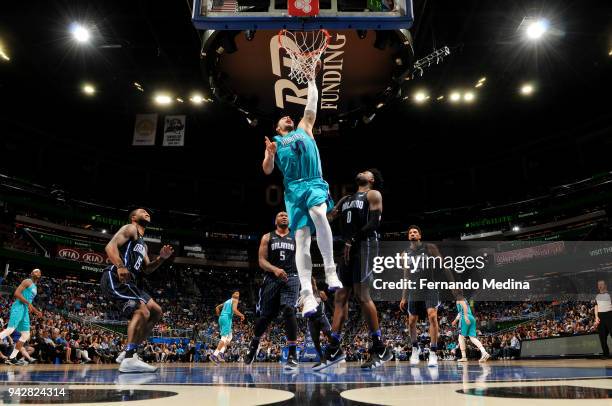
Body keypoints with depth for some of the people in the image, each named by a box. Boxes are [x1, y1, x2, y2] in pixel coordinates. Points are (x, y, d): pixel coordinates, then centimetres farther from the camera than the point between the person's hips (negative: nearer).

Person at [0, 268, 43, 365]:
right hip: (18, 307, -9)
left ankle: (12, 358, 7)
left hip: (25, 310, 9)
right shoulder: (27, 281, -1)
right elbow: (16, 293, -14)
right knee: (10, 329, -24)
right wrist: (28, 303, -20)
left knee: (26, 335, 5)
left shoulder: (35, 287, 25)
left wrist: (37, 312, 22)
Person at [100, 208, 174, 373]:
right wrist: (120, 266, -33)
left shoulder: (143, 244, 27)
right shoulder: (130, 229, 0)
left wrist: (161, 258, 9)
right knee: (142, 312, -25)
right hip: (115, 278, -10)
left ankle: (128, 352, 10)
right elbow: (110, 246, -16)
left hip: (128, 281, 10)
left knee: (156, 312, 9)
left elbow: (147, 269, 26)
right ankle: (129, 359, -25)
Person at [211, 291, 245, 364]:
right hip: (227, 318, -9)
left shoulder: (227, 301, 26)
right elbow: (234, 310, -15)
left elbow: (217, 308, 28)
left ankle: (221, 352, 2)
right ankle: (214, 355, -20)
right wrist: (241, 315, -2)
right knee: (224, 337, -11)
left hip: (221, 318, 9)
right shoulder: (235, 300, 3)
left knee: (229, 337, 17)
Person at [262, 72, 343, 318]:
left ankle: (330, 270, -21)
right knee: (301, 238, -11)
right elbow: (267, 170, 13)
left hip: (315, 184, 0)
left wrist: (311, 79, 31)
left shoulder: (304, 129, 27)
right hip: (293, 190, 0)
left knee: (319, 215, -33)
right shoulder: (275, 142, 23)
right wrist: (269, 154, -6)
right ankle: (308, 295, -15)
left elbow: (311, 105, 26)